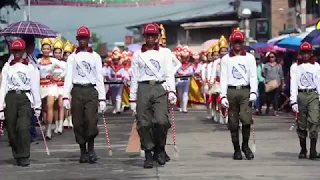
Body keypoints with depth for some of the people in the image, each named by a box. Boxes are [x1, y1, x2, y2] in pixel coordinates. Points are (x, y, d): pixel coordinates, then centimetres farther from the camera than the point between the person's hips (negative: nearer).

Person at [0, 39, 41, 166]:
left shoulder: (30, 67, 7)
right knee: (12, 129, 2)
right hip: (11, 98, 2)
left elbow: (35, 87, 8)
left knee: (23, 127, -16)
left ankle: (24, 157, -11)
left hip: (25, 98, -2)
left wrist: (37, 106, 5)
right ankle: (17, 156, 17)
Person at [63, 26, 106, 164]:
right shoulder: (72, 57, 10)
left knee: (91, 120, -16)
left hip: (91, 91, -1)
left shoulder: (95, 57, 9)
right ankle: (83, 152, 11)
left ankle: (91, 149, 0)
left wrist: (102, 98, 0)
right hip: (77, 91, 1)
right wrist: (65, 97, -6)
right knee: (78, 123, 1)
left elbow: (100, 78, 7)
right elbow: (68, 77, 5)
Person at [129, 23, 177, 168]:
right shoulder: (137, 54, 15)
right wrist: (132, 98, 9)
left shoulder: (165, 52, 13)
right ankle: (148, 155, 5)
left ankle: (159, 148, 7)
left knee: (161, 121, -16)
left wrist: (172, 91, -9)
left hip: (160, 88, -1)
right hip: (143, 89, 1)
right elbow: (134, 77, 14)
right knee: (144, 124, -4)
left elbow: (169, 73, 6)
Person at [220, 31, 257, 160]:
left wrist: (253, 92, -7)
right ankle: (236, 149, 12)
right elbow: (223, 78, 6)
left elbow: (253, 76, 6)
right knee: (233, 123, 3)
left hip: (245, 91, -1)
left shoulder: (249, 57, 11)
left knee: (246, 119, -16)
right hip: (231, 91, 1)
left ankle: (245, 145, 3)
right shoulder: (226, 59, 10)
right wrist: (223, 95, -4)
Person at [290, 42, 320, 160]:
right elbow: (293, 85, 0)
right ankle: (303, 150, 15)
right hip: (300, 95, 0)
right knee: (301, 124, 3)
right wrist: (293, 101, -9)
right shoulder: (295, 67, 6)